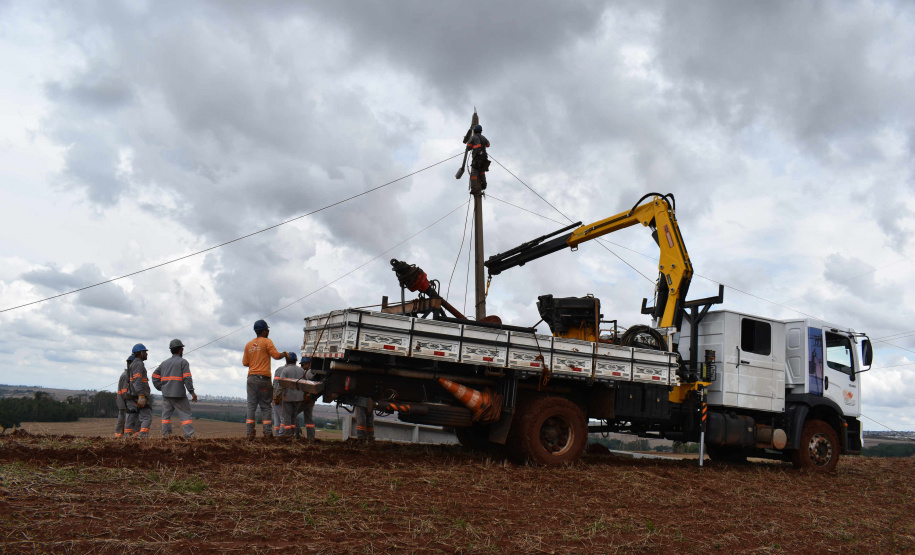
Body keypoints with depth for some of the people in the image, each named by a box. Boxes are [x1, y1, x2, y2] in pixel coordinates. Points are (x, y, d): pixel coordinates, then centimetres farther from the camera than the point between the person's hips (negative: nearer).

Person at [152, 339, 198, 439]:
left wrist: (161, 388, 16)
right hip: (178, 395, -5)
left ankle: (166, 435, 7)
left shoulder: (164, 363, 16)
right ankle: (190, 436, -11)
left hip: (166, 394, 5)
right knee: (185, 414, -3)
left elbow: (155, 376, 14)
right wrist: (192, 392, -12)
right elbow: (187, 378, -12)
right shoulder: (183, 362, -2)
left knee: (166, 415, 10)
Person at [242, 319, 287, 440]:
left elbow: (245, 362, 14)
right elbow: (276, 355, -10)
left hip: (251, 378, 4)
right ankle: (267, 432, -1)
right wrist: (284, 354, 9)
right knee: (265, 406, 1)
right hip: (263, 378, -4)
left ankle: (250, 432, -1)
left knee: (251, 405, 4)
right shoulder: (267, 341, -3)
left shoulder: (248, 345, 14)